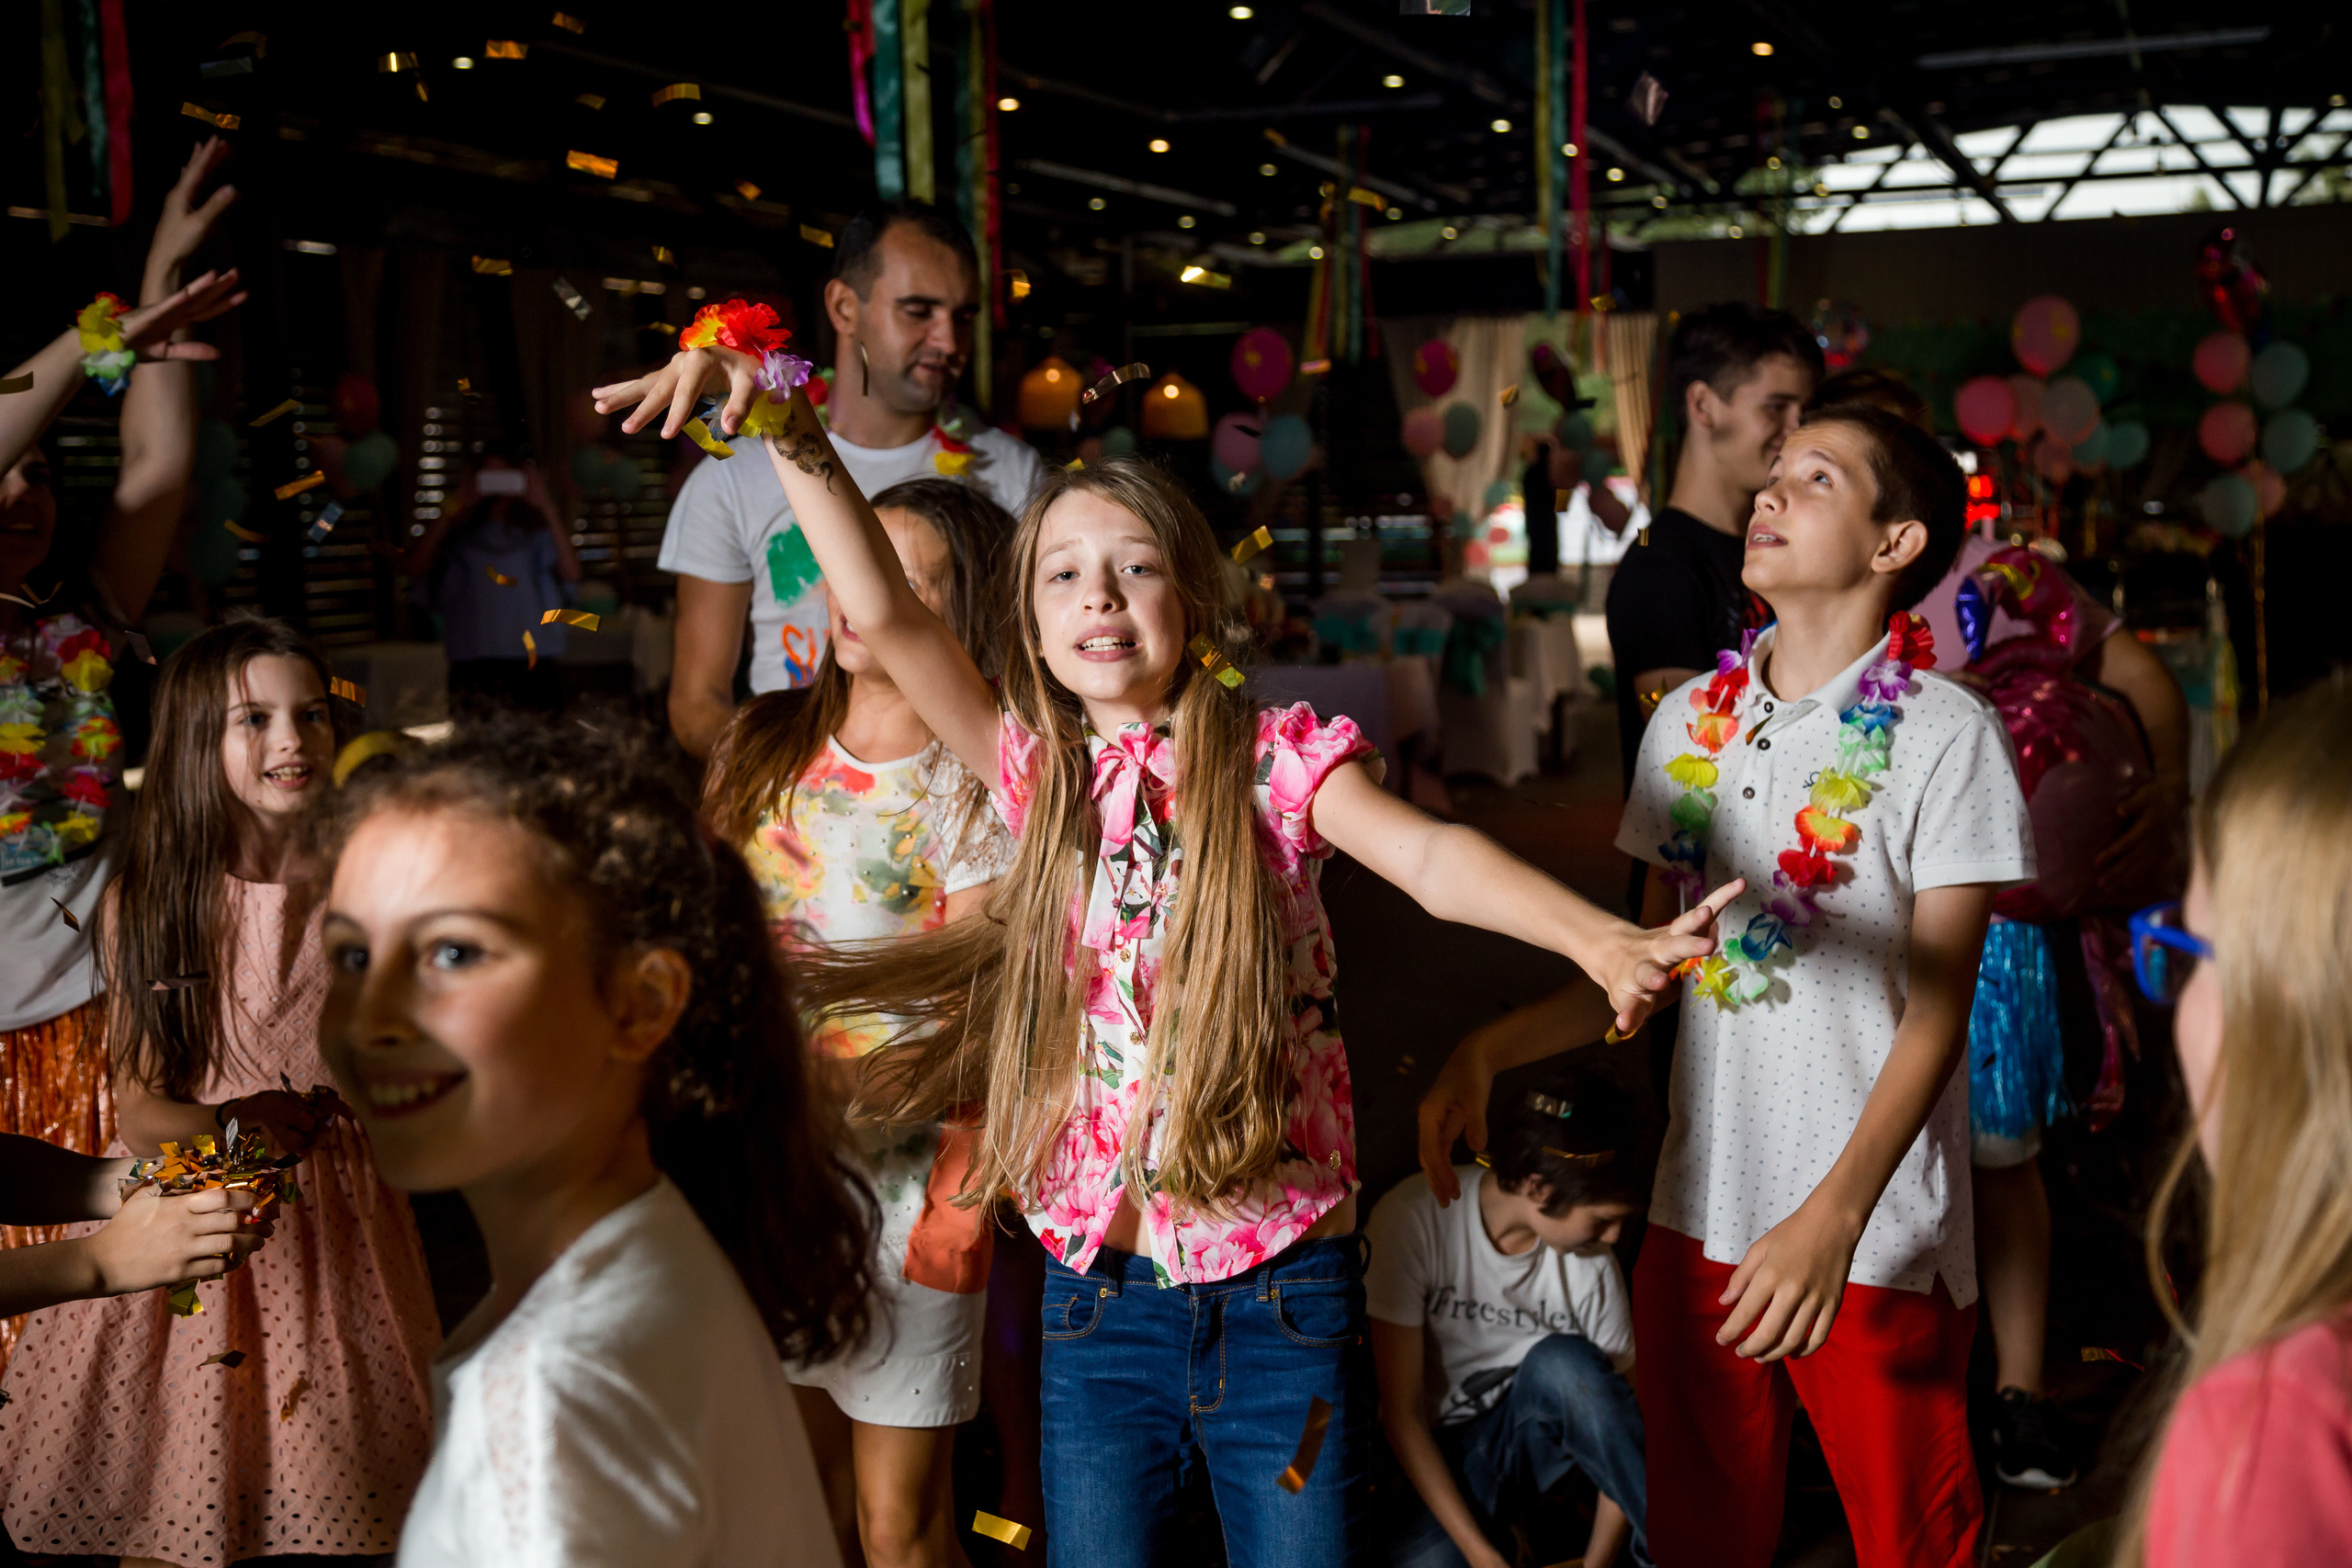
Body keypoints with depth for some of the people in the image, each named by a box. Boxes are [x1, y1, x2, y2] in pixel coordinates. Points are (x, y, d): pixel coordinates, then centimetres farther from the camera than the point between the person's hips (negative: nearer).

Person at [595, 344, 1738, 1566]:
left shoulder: (1274, 759, -6)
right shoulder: (1037, 769, 3)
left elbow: (1429, 856, -22)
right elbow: (883, 612, -4)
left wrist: (1596, 937, -39)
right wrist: (791, 432, -13)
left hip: (1281, 1291, -2)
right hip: (1098, 1288, 3)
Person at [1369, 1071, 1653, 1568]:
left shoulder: (1590, 1262, -14)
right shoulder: (1415, 1218, -21)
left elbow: (1618, 1408, -6)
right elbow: (1402, 1413, -18)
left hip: (1540, 1432, 3)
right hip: (1443, 1451, -3)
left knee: (1561, 1361, -31)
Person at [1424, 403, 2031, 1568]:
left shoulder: (1945, 733, -8)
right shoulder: (1690, 720, 9)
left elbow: (1937, 1009, -12)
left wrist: (1834, 1218, -23)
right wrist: (1487, 1054, 2)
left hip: (1877, 1238, -4)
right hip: (1700, 1219, 5)